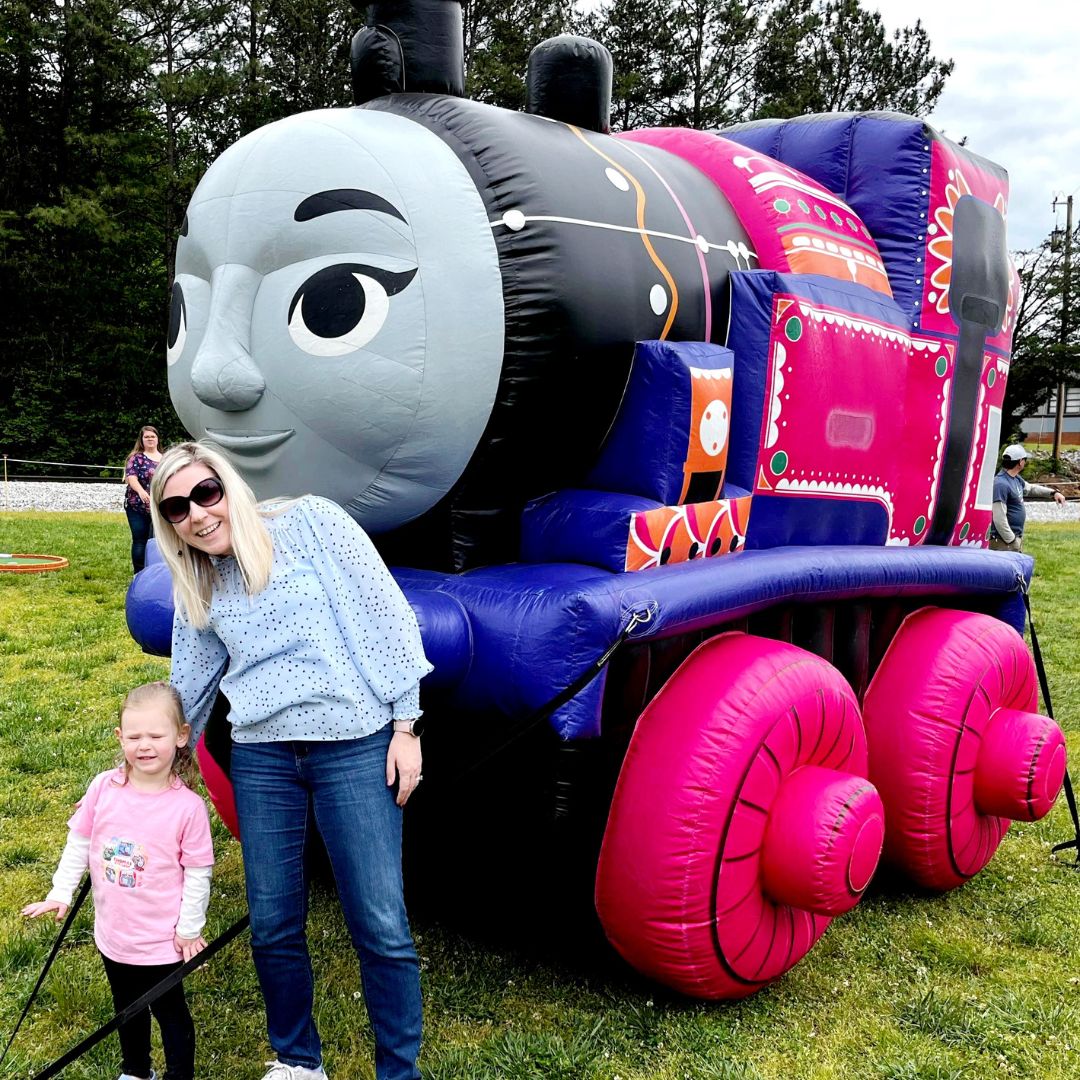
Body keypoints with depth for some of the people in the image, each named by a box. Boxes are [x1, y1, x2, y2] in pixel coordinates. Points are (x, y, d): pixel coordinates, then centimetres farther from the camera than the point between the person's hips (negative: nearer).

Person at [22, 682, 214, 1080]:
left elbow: (198, 873, -12)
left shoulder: (188, 807, -20)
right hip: (113, 932, 5)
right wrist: (60, 894, 2)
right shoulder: (103, 788, -11)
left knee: (169, 1011, 13)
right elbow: (79, 844, 3)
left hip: (162, 939, -4)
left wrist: (189, 928, -8)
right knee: (127, 1007, 26)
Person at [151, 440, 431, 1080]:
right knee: (272, 926, 8)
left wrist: (406, 725, -7)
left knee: (381, 927, -6)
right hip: (261, 759, 5)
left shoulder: (311, 523, -3)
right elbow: (189, 692, 22)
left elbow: (388, 616, -5)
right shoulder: (198, 592, 12)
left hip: (355, 746, -4)